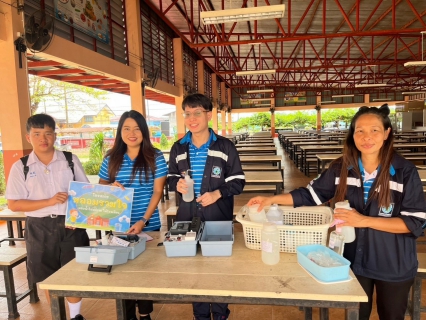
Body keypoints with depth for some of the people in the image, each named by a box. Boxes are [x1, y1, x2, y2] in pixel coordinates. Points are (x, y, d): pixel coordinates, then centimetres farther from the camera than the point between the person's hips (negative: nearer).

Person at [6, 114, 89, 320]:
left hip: (71, 225, 0)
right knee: (49, 278, 13)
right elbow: (13, 204, -4)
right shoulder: (20, 167, -1)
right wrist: (50, 202, -17)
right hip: (40, 228, 0)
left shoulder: (70, 160, 1)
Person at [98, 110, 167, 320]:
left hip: (149, 225, -2)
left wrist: (143, 220, -16)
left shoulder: (155, 157, -5)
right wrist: (111, 187, -13)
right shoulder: (111, 159, 3)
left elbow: (157, 192, -7)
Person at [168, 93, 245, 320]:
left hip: (219, 219, -2)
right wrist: (177, 184, -10)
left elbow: (238, 181, -4)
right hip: (187, 219, 3)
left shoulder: (225, 146, -6)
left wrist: (217, 193, -19)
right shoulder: (178, 149, 4)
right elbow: (171, 177, 13)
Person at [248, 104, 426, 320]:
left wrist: (364, 220, -25)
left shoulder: (405, 171, -16)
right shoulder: (342, 168, -8)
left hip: (394, 266, -2)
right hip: (355, 259, 2)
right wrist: (272, 199, -12)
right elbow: (311, 194, -2)